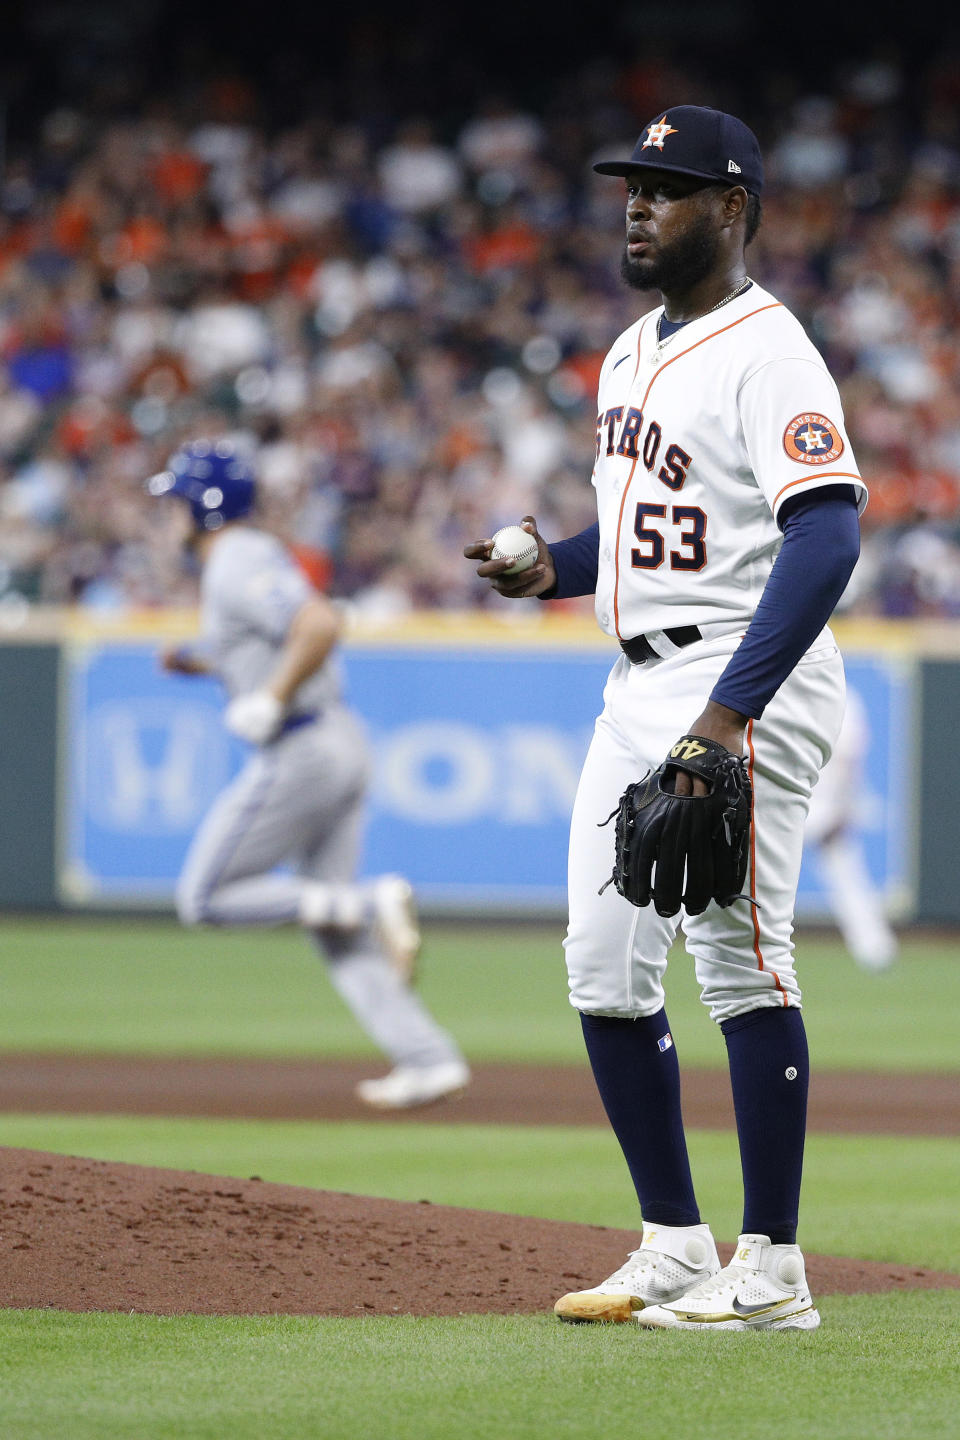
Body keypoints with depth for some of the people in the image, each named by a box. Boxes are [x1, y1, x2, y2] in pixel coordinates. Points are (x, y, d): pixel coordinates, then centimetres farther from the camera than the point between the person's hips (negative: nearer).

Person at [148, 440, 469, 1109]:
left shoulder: (237, 566, -16)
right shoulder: (253, 556, 17)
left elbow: (320, 623, -30)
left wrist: (270, 701, -24)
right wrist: (204, 664, 19)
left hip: (299, 753, -10)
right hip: (341, 745, 10)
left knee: (205, 898, -1)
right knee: (334, 928, 11)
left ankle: (373, 904, -10)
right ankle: (430, 1059, 3)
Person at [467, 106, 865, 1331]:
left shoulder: (766, 355, -14)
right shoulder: (635, 351, 16)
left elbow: (826, 538, -25)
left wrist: (730, 712, -32)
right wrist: (555, 569, 7)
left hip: (744, 683, -10)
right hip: (637, 690, 10)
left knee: (739, 964, -8)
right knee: (604, 971, 8)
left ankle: (769, 1271, -3)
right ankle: (673, 1246, 17)